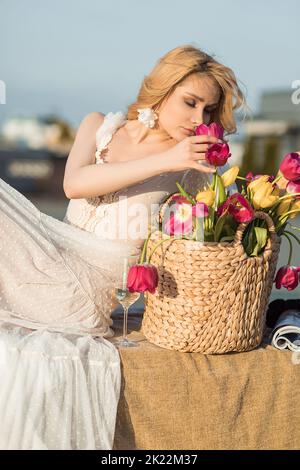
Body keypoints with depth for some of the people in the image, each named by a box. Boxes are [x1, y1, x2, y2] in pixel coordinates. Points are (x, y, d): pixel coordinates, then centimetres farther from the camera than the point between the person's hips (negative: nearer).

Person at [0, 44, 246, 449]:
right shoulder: (100, 127, 11)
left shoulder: (194, 165, 6)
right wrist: (165, 160, -18)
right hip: (59, 258, 4)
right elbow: (74, 184, -10)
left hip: (108, 284, -4)